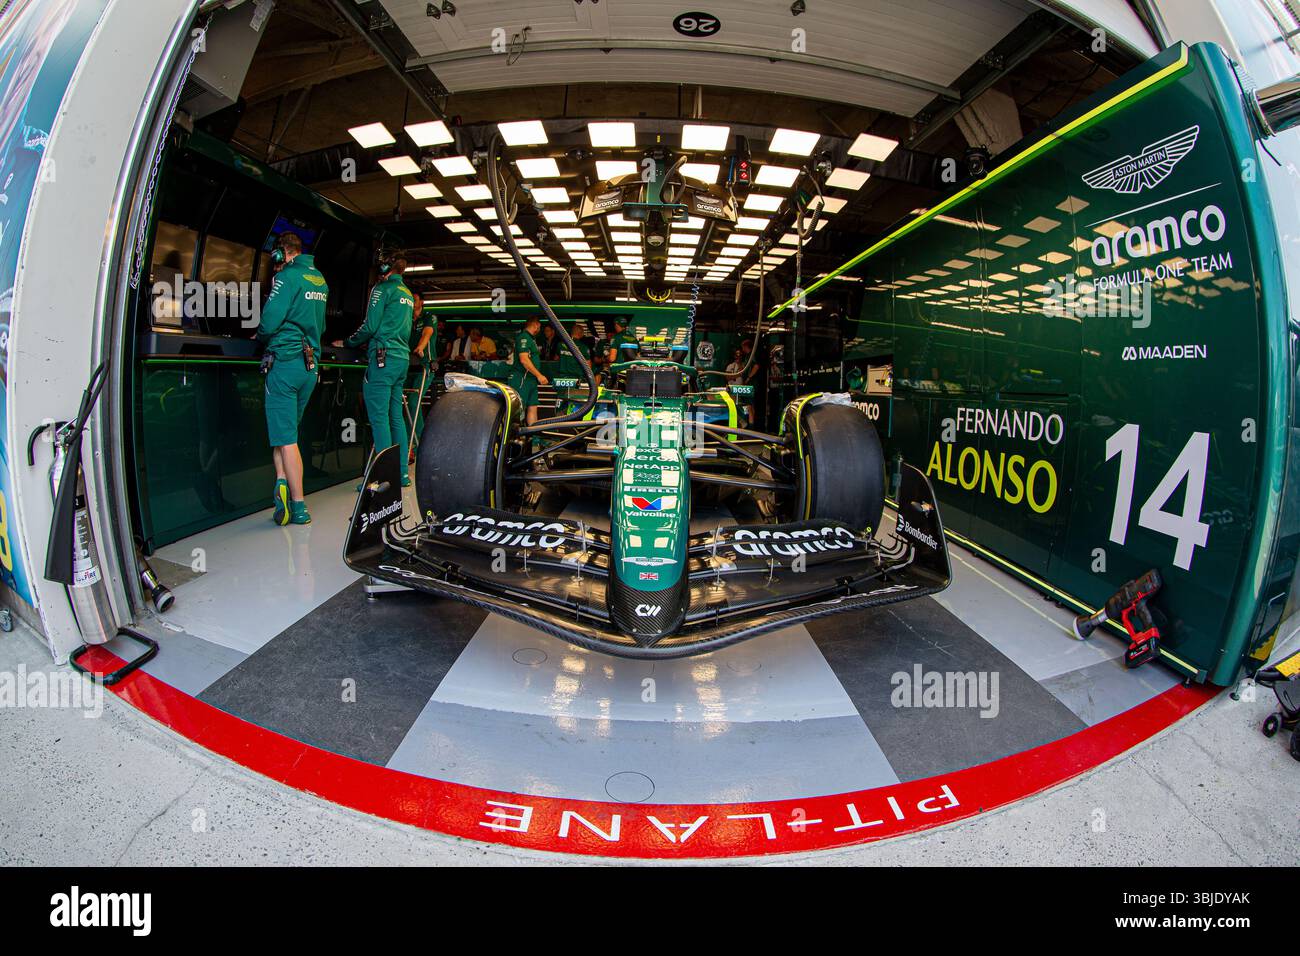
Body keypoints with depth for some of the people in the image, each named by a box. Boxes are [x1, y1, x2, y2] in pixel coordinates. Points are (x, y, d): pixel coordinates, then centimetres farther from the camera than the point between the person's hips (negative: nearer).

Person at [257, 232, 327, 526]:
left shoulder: (287, 276, -10)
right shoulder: (320, 280, 13)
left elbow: (268, 323, -13)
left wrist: (260, 336, 7)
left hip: (285, 361, -7)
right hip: (311, 363, 7)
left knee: (285, 436, -3)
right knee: (286, 430, 16)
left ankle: (299, 507, -4)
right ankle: (283, 483, 3)